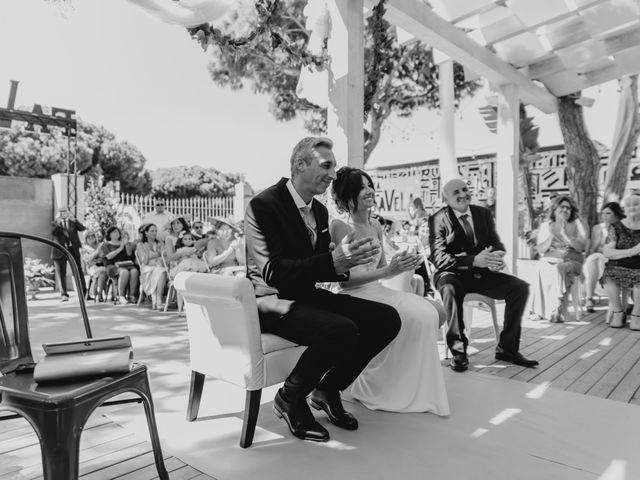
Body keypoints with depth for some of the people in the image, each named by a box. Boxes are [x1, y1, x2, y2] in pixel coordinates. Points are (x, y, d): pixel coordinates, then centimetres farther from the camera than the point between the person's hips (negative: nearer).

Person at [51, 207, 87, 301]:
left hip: (73, 249, 1)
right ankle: (64, 295, -3)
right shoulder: (56, 223, 5)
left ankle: (84, 293, 12)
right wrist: (57, 225, -28)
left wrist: (74, 220, -22)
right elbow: (53, 233, -13)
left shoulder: (73, 221, 9)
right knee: (61, 272, -4)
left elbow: (82, 228, -9)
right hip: (60, 250, -1)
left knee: (78, 271, 5)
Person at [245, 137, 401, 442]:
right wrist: (333, 261, -32)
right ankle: (289, 399, -4)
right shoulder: (264, 205, -15)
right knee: (343, 330, -33)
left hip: (307, 295, 8)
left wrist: (346, 260, -10)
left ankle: (328, 390, 11)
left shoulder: (320, 210, 12)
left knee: (388, 319, -6)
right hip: (273, 301, -8)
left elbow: (319, 267, 13)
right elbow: (274, 272, -24)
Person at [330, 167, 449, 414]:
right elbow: (345, 277, -17)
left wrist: (402, 265, -5)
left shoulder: (376, 226, 13)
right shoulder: (340, 227, -11)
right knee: (417, 316, -24)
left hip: (377, 291, 8)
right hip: (355, 295, -8)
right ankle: (371, 387, -7)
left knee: (436, 312, -4)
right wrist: (389, 270, -23)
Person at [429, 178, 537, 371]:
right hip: (453, 274, -5)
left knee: (520, 287, -13)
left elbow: (496, 243, 5)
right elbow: (439, 257, -18)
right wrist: (474, 260, -33)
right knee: (450, 289, -38)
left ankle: (506, 348, 0)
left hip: (481, 273, 5)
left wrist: (497, 256, -22)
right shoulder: (439, 219, -8)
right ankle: (458, 350, -20)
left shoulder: (483, 213, 8)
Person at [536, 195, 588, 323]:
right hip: (549, 261, 1)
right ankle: (559, 312, -29)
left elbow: (580, 247, -3)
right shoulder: (545, 226, 15)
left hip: (571, 262, -1)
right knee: (545, 271, -34)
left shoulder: (577, 224, 12)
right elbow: (540, 250, 5)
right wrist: (551, 236, -10)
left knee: (559, 269, -36)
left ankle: (557, 310, -29)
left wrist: (564, 234, -15)